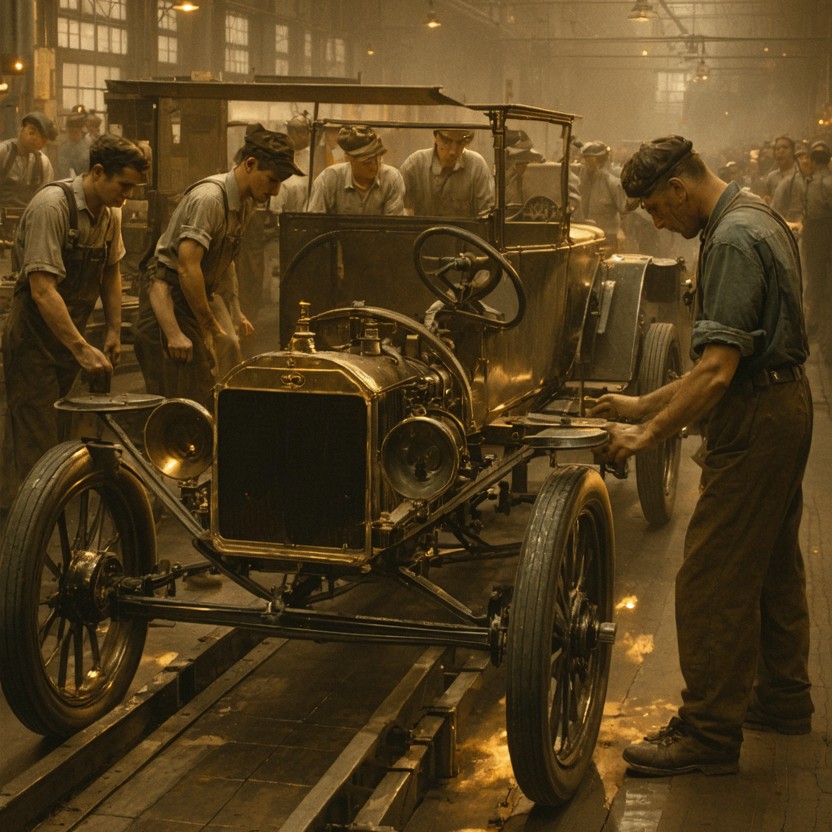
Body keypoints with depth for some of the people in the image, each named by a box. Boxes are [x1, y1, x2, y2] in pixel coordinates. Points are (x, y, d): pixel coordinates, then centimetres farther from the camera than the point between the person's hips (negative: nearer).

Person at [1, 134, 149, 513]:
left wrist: (113, 331, 13)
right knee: (34, 445, -9)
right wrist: (83, 350, -30)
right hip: (34, 342, -8)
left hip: (69, 338, 8)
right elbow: (42, 289, -27)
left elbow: (111, 271, 21)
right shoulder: (52, 205, -21)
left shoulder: (109, 213, 5)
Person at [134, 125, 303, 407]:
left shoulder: (245, 201, 9)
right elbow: (187, 266, -27)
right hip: (169, 298, -9)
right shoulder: (209, 198, -21)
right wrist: (209, 326, -19)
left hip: (195, 298, 9)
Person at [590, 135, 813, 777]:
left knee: (712, 579, -4)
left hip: (755, 422, -11)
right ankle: (783, 698, 35)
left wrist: (650, 435, -22)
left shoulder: (732, 240, -21)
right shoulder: (755, 217, 12)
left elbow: (718, 370, -27)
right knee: (772, 564, 21)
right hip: (784, 403, 11)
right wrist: (645, 405, 14)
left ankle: (710, 732, 4)